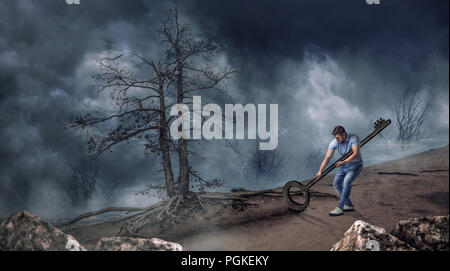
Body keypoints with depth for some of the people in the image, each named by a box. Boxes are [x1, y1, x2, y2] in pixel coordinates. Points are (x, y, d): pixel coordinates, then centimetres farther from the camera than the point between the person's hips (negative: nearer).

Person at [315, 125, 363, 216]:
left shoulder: (354, 138, -26)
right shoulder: (334, 143, -15)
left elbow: (355, 154, -36)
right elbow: (327, 158, -17)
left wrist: (343, 162, -48)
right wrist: (320, 171, -29)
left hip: (355, 165, -6)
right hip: (344, 165, 6)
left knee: (347, 182, -27)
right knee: (336, 183, -1)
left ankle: (339, 208, -24)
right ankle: (349, 205, 16)